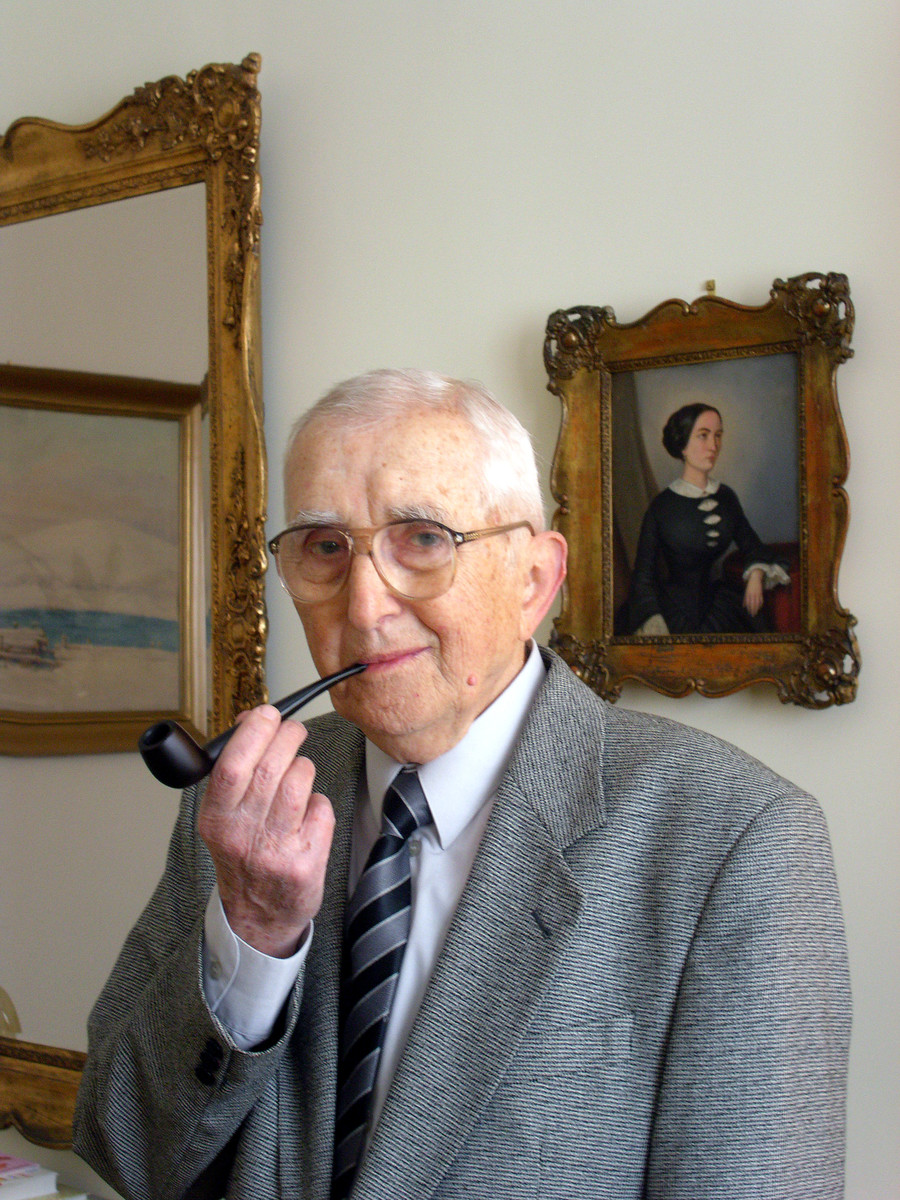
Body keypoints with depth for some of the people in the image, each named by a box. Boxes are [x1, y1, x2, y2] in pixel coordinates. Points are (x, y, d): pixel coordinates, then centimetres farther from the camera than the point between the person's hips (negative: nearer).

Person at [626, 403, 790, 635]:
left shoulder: (726, 497, 8)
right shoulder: (663, 505, -6)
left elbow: (750, 545, 23)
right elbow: (643, 575, -4)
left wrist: (756, 575, 0)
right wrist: (656, 629, -15)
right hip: (678, 612, -5)